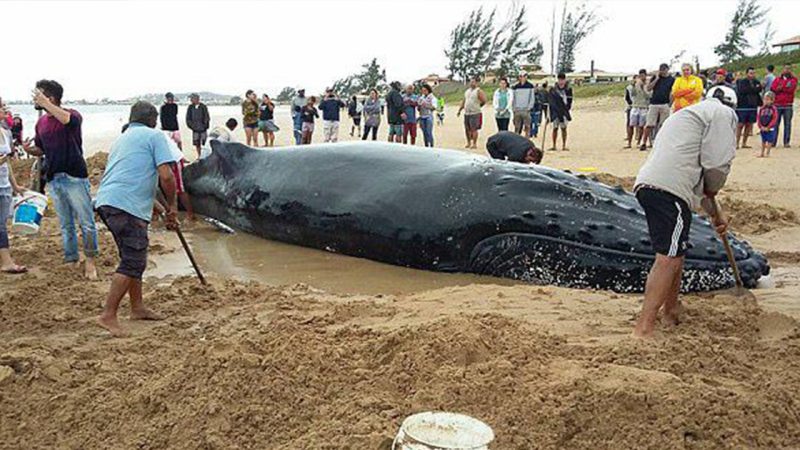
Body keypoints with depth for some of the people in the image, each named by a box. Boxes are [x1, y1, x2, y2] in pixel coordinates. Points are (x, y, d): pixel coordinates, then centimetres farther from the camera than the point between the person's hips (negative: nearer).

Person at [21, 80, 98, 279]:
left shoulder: (72, 114, -8)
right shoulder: (41, 123, 10)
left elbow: (69, 120, -34)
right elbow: (41, 149, 21)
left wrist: (45, 104, -29)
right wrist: (29, 149, -1)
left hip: (75, 178, -6)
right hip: (54, 179, 6)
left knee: (86, 223, -2)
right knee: (65, 225, 12)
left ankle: (90, 261, 9)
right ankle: (71, 260, 20)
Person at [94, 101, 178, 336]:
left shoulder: (121, 139, 28)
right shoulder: (154, 136, 3)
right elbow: (166, 176, -8)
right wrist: (172, 206, 6)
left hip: (106, 201, 9)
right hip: (127, 206, -9)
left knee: (133, 257, 19)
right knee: (133, 262, -6)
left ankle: (137, 308, 28)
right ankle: (108, 316, -7)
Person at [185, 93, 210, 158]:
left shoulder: (203, 107, -6)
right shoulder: (190, 107, 4)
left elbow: (207, 117, -3)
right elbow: (188, 118, 10)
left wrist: (205, 126, -7)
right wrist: (191, 126, 1)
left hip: (203, 129, -3)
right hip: (195, 129, 3)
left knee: (205, 144, -2)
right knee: (197, 144, 4)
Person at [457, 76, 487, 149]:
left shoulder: (478, 91, -5)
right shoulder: (467, 91, 16)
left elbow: (484, 101, -8)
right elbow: (463, 101, 21)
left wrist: (477, 106, 4)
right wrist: (459, 110, 18)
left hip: (475, 113, -7)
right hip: (466, 113, 7)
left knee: (474, 129, -7)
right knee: (467, 129, 10)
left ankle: (474, 144, -2)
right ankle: (469, 143, 22)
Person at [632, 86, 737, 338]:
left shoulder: (688, 114, 37)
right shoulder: (723, 113, 8)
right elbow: (717, 162, -5)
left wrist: (713, 213, 46)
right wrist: (712, 192, 17)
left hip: (647, 184, 10)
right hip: (670, 190, -10)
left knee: (675, 255, 24)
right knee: (668, 259, -13)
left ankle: (671, 313, 36)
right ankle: (644, 329, -18)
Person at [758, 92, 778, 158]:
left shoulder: (773, 109, -8)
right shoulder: (761, 109, 2)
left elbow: (774, 119, -12)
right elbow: (759, 118, 3)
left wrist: (768, 127, -16)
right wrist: (761, 126, -9)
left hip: (770, 129, -3)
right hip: (762, 129, 4)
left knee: (770, 141, 1)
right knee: (763, 141, 12)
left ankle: (767, 153, 9)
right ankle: (762, 153, 20)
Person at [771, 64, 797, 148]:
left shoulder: (793, 79, 9)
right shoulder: (777, 79, 12)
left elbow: (791, 89, -8)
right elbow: (772, 89, -3)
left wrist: (780, 88, -7)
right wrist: (785, 89, -10)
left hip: (788, 106, 0)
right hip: (777, 105, 1)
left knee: (787, 124, 0)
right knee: (775, 124, -2)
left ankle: (787, 142, 3)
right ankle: (773, 141, 2)